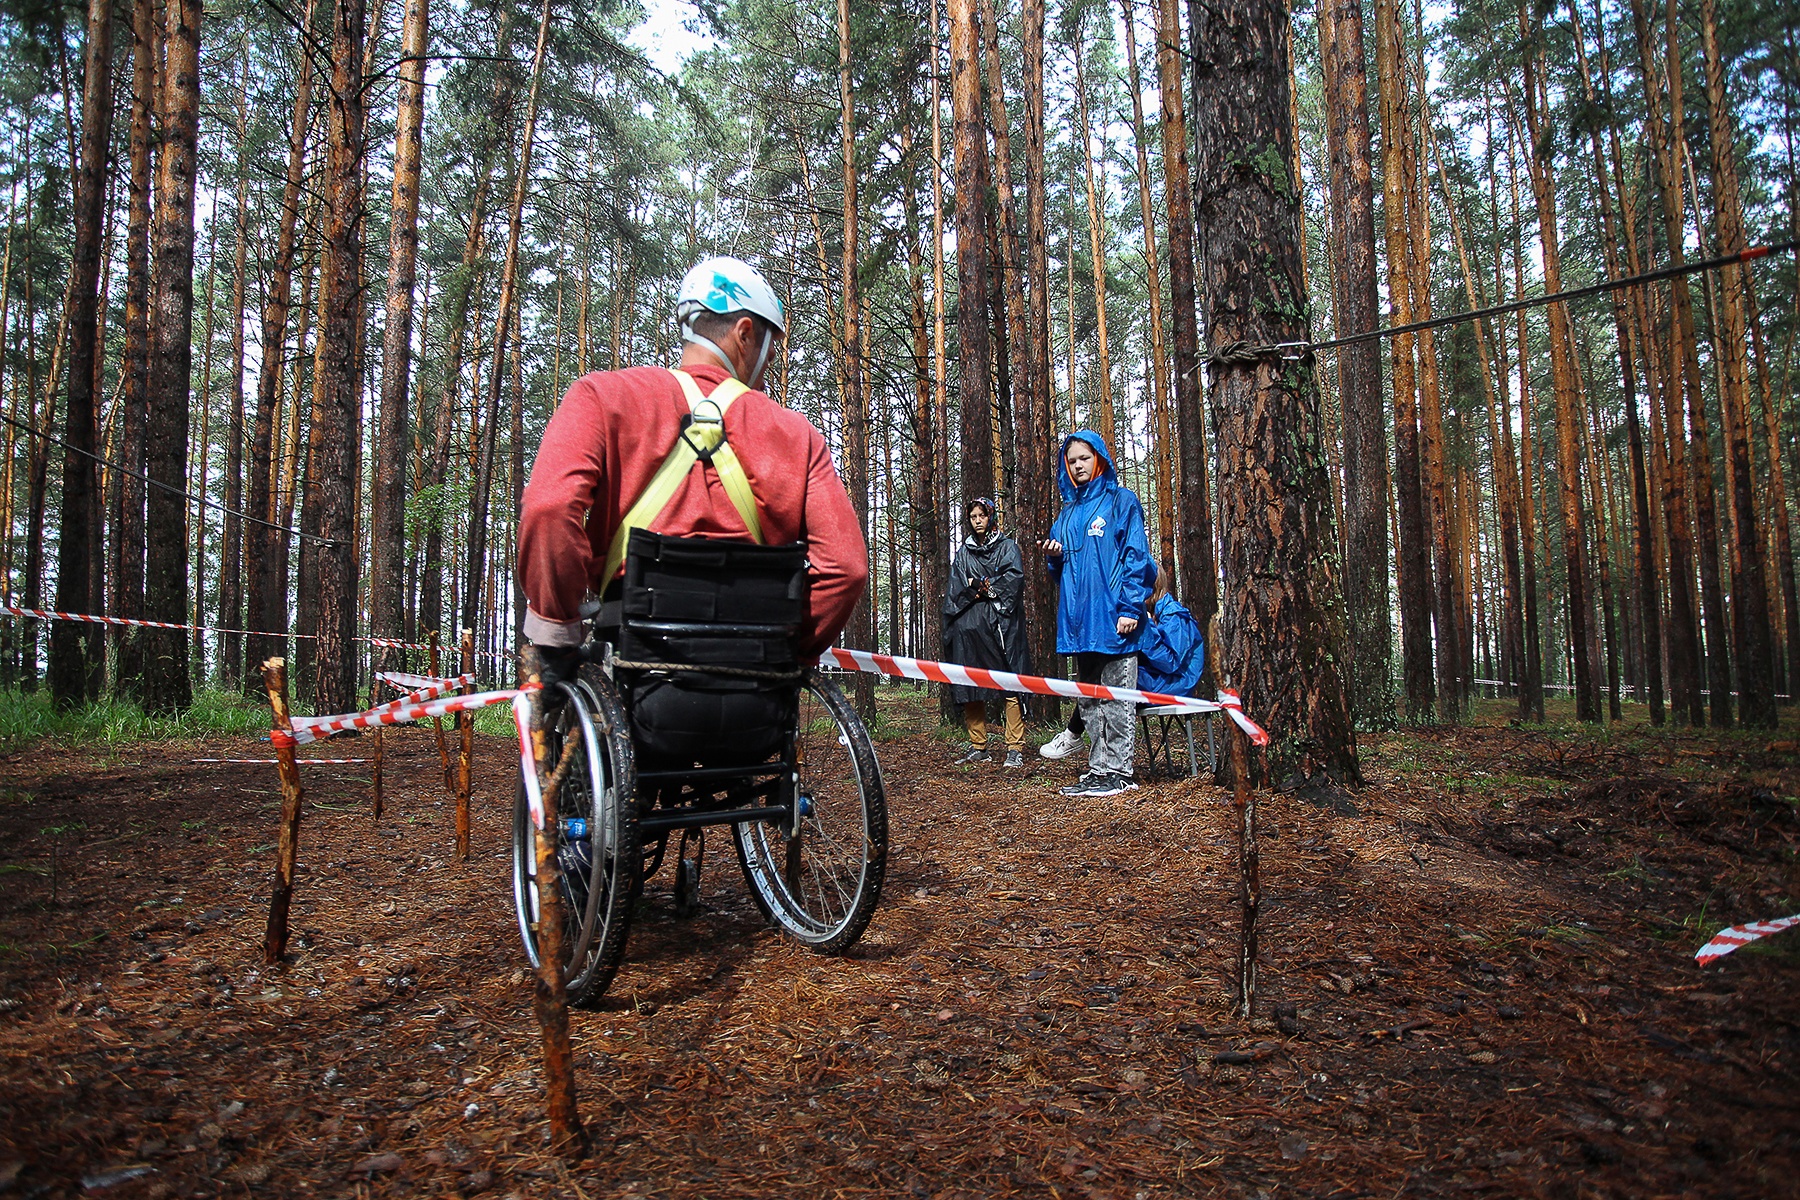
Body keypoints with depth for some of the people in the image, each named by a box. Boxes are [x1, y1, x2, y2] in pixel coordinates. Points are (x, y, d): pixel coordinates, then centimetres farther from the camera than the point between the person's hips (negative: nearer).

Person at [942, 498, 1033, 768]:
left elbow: (1014, 579, -4)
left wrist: (978, 585, -3)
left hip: (1002, 621, -4)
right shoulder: (964, 551, 21)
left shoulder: (1008, 547, 11)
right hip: (969, 622, 4)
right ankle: (977, 745, 7)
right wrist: (987, 587, -6)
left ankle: (1015, 748, -12)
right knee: (970, 684, 0)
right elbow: (956, 587, 10)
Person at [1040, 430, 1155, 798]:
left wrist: (1130, 607, -14)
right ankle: (1098, 769, 17)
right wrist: (1054, 558, 1)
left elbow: (1136, 555, -5)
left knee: (1116, 697, -4)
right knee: (1089, 699, 10)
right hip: (1078, 619, 7)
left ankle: (1118, 771, 2)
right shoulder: (1067, 512, 19)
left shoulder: (1122, 500, 2)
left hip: (1112, 617, -7)